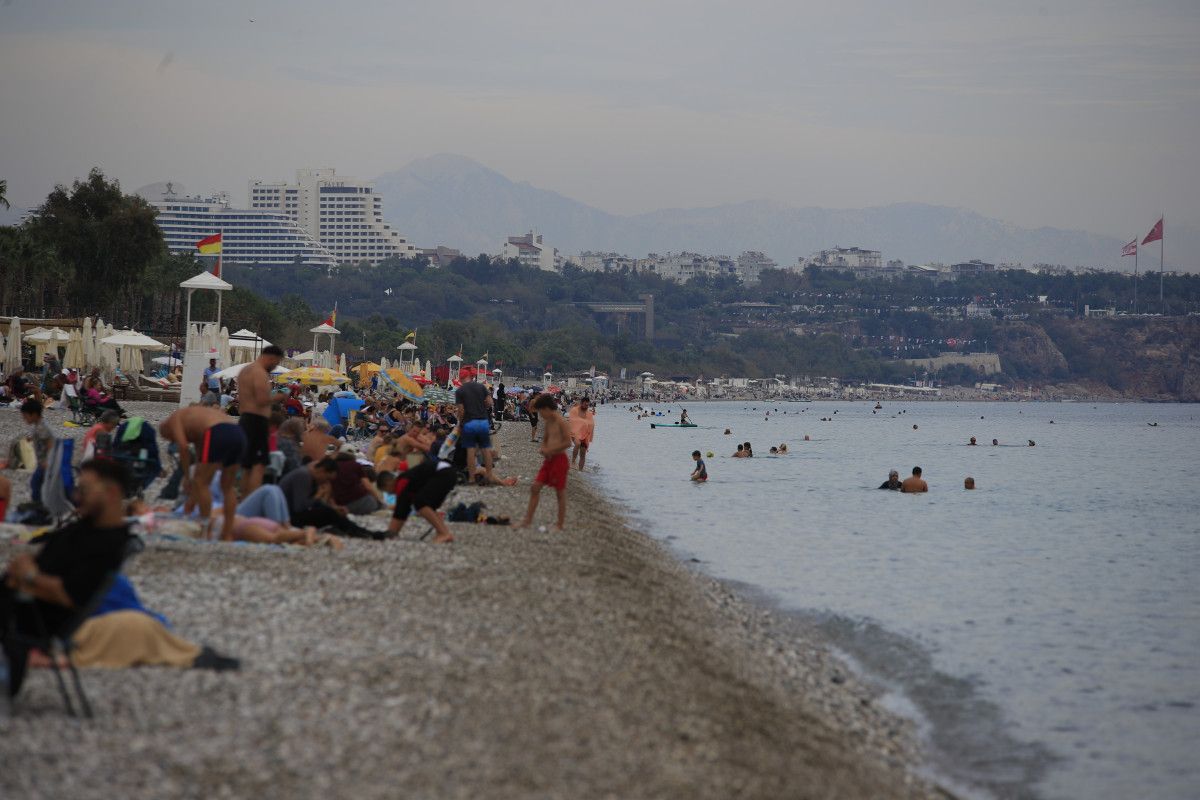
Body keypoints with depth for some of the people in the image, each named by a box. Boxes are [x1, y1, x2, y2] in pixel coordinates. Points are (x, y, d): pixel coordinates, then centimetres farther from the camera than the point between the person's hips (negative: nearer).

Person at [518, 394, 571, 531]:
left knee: (560, 492, 1)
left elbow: (567, 442, -20)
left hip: (559, 459, -9)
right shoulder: (548, 422, 11)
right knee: (535, 487, 5)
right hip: (548, 459, 9)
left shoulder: (560, 422, -14)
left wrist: (549, 450, -17)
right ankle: (528, 519, 10)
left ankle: (560, 524, 8)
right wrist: (544, 449, 2)